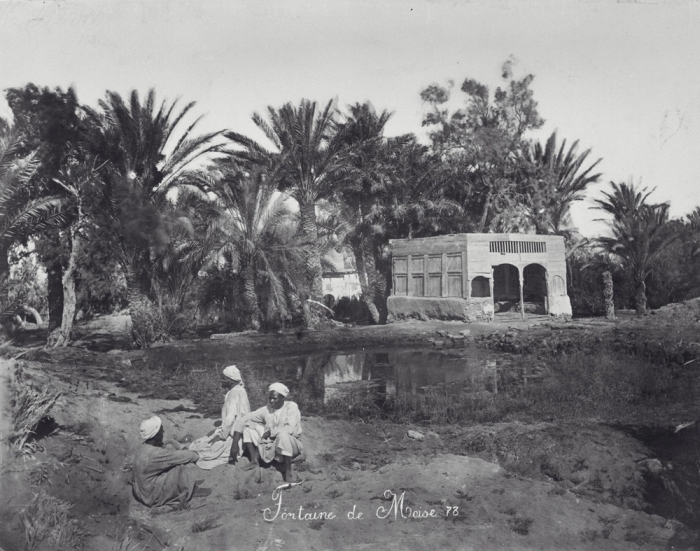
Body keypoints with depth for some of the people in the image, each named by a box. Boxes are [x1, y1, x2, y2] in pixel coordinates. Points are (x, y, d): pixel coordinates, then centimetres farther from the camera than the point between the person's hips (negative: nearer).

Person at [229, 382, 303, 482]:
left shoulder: (291, 407, -12)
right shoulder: (266, 409, -3)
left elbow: (289, 429, -27)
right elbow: (242, 420, -7)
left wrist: (270, 432, -16)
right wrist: (235, 444, -16)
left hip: (290, 446, -4)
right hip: (270, 446, 4)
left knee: (283, 434, -39)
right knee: (248, 424, -6)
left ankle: (288, 471, -19)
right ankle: (254, 460, -7)